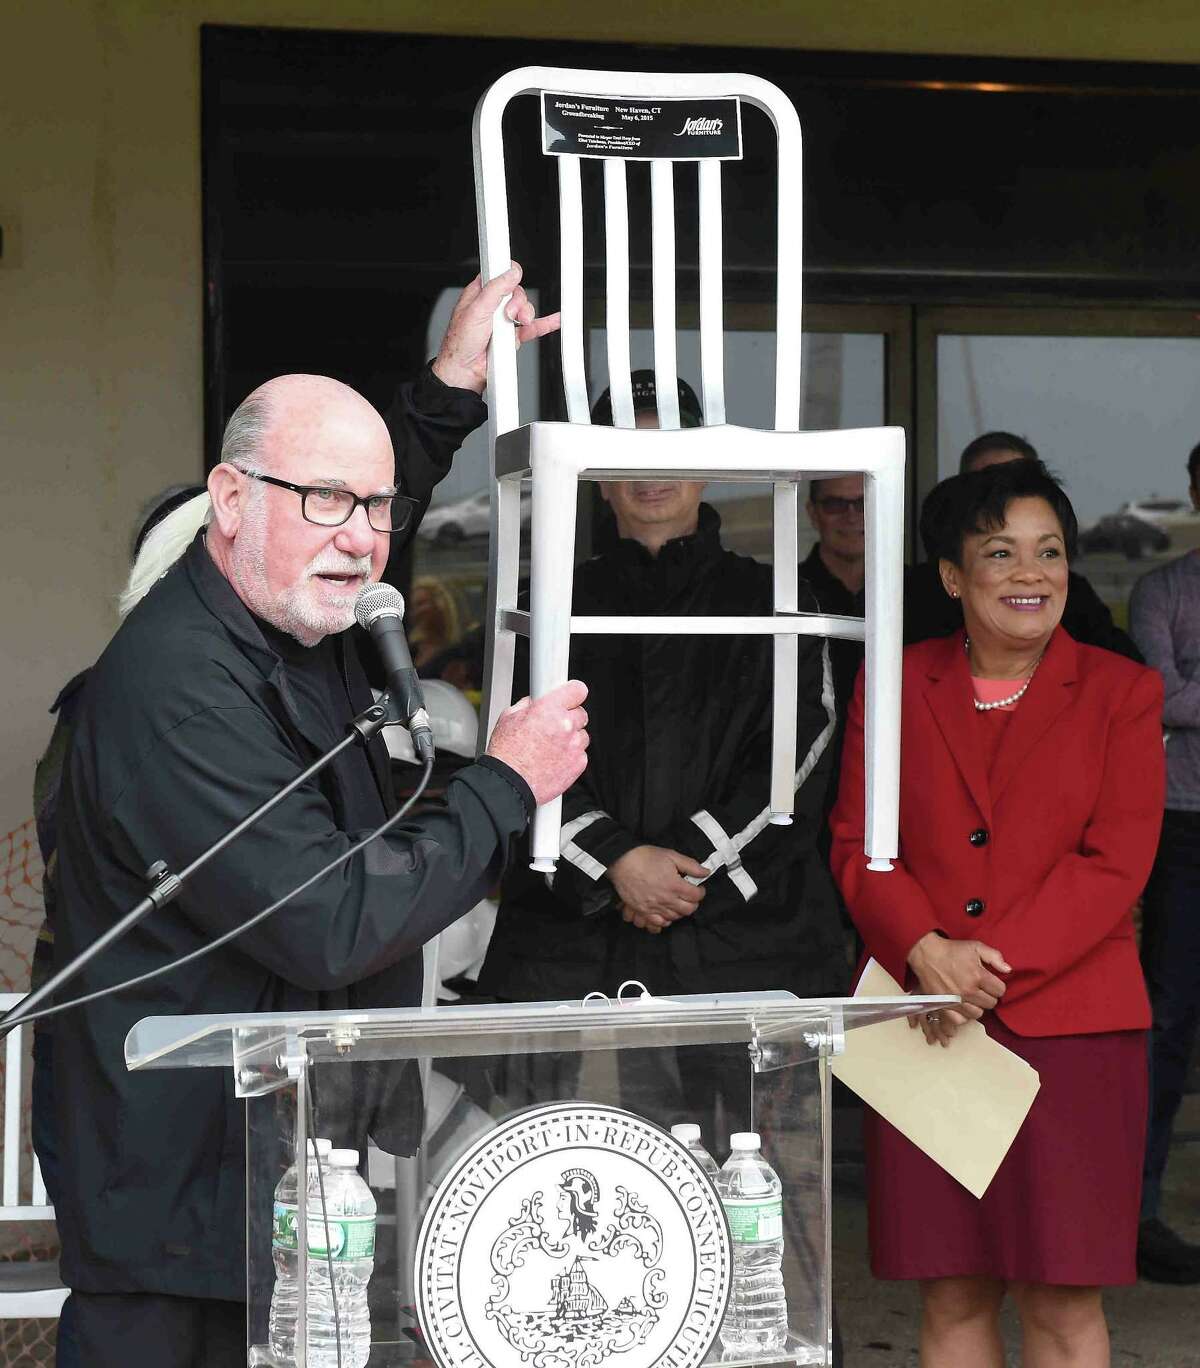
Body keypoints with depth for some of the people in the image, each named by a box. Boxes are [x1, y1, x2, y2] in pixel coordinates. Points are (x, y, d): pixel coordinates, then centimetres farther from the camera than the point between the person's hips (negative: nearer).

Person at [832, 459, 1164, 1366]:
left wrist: (993, 967, -13)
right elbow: (857, 841, 4)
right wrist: (926, 952, -14)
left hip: (1067, 1019, -1)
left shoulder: (1122, 693, 4)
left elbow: (1116, 863, -4)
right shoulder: (895, 683, 9)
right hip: (924, 1024, 2)